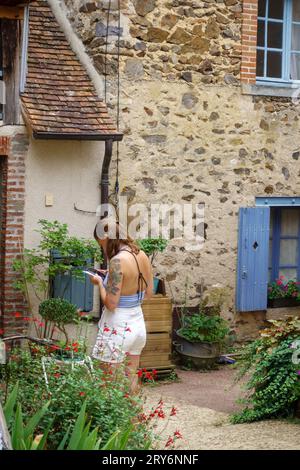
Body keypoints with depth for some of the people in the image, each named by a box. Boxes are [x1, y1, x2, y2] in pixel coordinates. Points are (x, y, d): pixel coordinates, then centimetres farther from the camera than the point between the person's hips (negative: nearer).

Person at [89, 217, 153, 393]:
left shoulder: (117, 261, -21)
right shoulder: (143, 255, 2)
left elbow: (111, 304, -20)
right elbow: (149, 293, 12)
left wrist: (100, 283, -4)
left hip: (118, 328, -8)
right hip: (138, 324, 8)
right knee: (131, 380, 20)